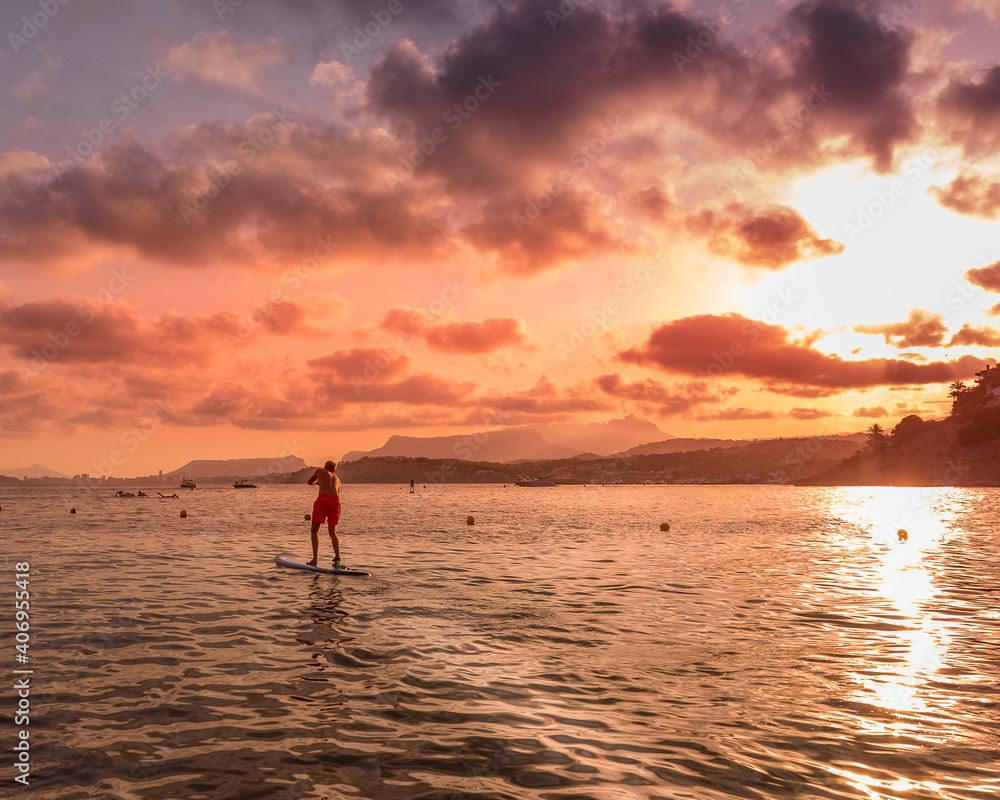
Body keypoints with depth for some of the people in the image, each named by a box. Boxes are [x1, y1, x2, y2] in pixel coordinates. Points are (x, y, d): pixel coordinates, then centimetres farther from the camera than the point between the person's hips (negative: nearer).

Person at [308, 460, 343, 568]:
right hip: (336, 500, 4)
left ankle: (314, 559, 1)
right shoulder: (337, 479, 31)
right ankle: (337, 558, 0)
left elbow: (310, 482, 39)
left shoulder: (320, 470, 23)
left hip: (323, 499, -3)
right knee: (332, 532, 16)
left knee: (315, 530, 9)